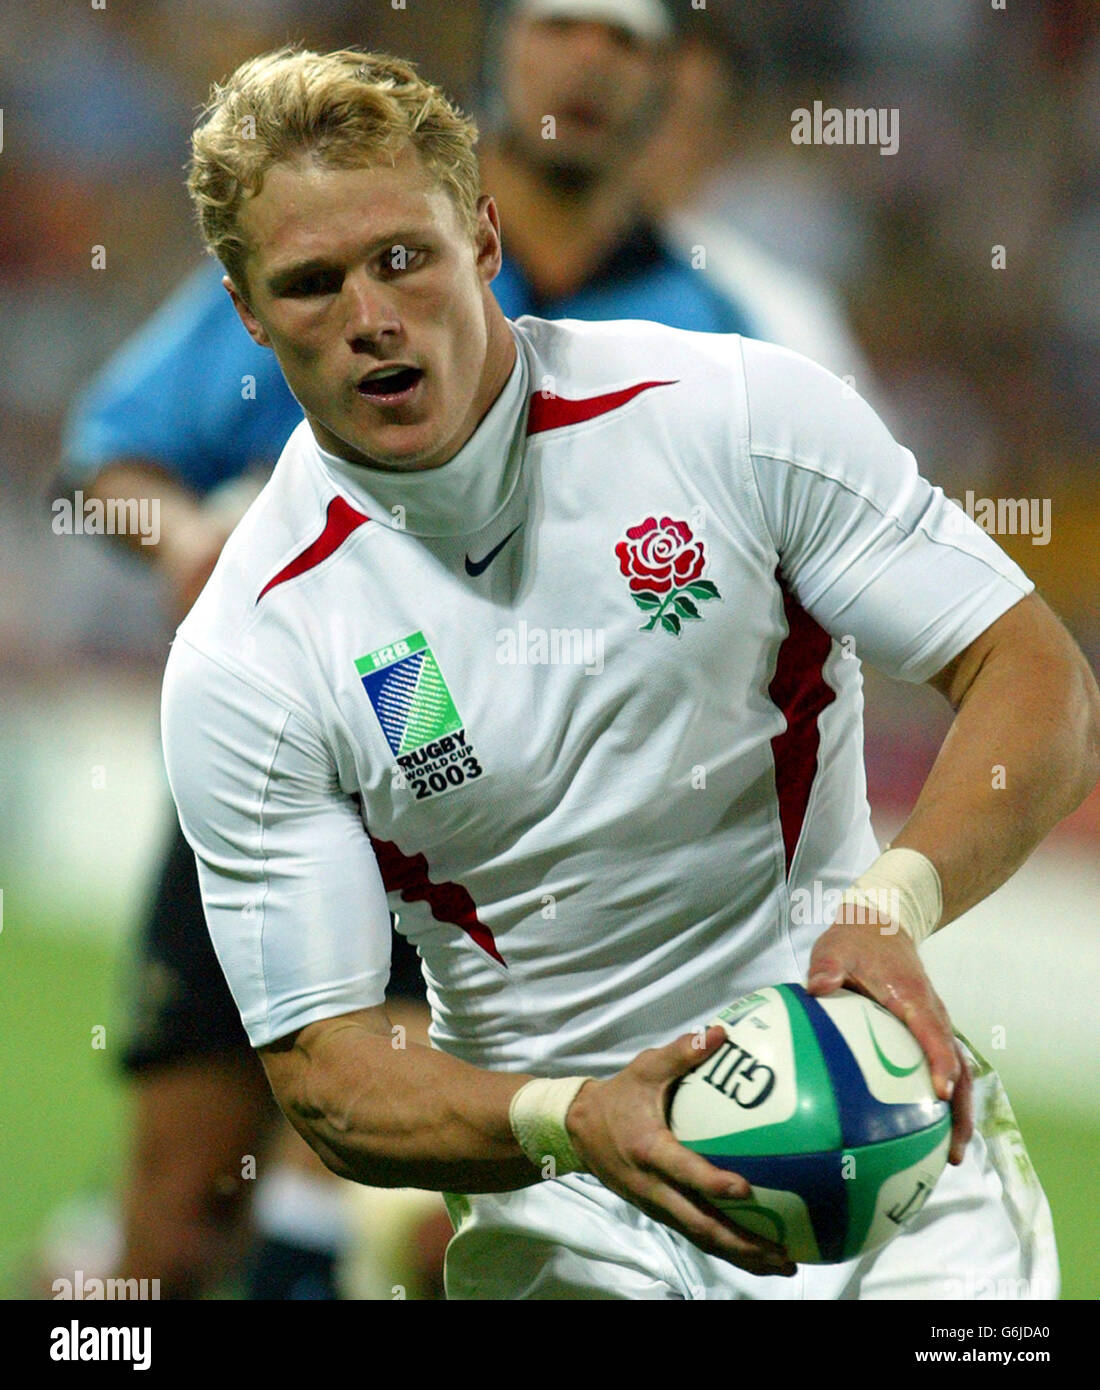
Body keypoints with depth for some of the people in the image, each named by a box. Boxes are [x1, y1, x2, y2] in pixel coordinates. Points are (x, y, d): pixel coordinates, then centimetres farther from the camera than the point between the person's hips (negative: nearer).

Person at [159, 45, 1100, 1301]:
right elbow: (323, 1074, -5)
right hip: (559, 1214, 3)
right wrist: (570, 1124, -25)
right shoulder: (243, 665, -4)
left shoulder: (740, 412, -4)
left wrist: (892, 910, -23)